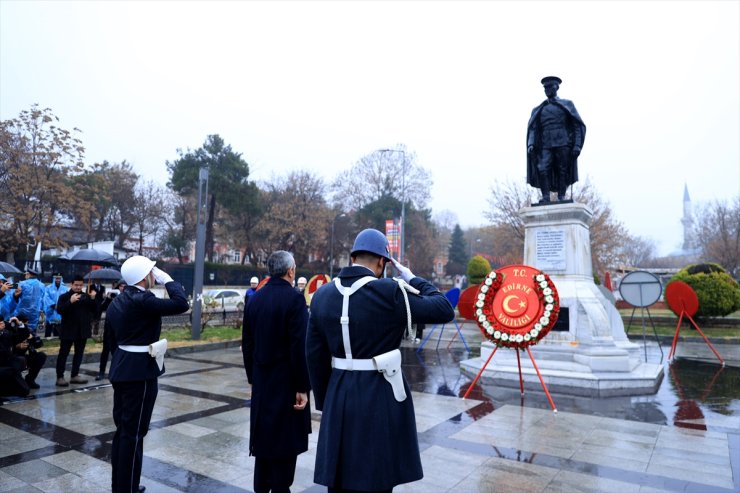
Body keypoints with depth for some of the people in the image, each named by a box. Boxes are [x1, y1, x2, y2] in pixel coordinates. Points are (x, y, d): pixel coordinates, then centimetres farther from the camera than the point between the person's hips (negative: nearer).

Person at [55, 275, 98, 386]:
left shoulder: (86, 297, 6)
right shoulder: (64, 296, -4)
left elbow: (94, 311, 2)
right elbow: (59, 310, -17)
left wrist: (93, 299, -11)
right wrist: (70, 301, -28)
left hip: (82, 330, 4)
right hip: (68, 330, -4)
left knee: (79, 353, 12)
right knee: (63, 353, 2)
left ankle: (75, 375, 22)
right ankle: (60, 377, 7)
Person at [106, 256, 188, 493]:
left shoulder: (117, 301, 9)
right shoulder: (142, 300, -20)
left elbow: (110, 336, 15)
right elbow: (181, 304, -27)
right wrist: (167, 279, -14)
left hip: (121, 370, 10)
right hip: (140, 373, -10)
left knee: (122, 429, 18)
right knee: (133, 432, 1)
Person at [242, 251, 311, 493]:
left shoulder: (254, 299, 4)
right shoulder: (294, 299, -16)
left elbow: (247, 344, 8)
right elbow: (300, 347, -20)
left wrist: (252, 377, 17)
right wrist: (303, 386, -14)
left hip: (261, 381, 7)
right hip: (286, 381, -7)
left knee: (263, 435, 18)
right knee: (286, 439, 5)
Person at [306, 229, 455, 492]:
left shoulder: (322, 295, 1)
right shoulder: (390, 292, -15)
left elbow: (315, 356, 5)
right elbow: (444, 310, -7)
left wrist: (325, 400, 15)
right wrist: (412, 279, 4)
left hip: (339, 396, 5)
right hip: (381, 396, -4)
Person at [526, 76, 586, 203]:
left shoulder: (567, 104, 16)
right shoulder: (538, 110, 22)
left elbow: (578, 126, 10)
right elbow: (532, 129, 12)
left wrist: (577, 145, -4)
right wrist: (530, 144, -8)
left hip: (563, 145, -1)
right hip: (545, 146, 1)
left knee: (563, 172, -5)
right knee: (543, 170, -18)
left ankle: (561, 198, -4)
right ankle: (545, 198, -22)